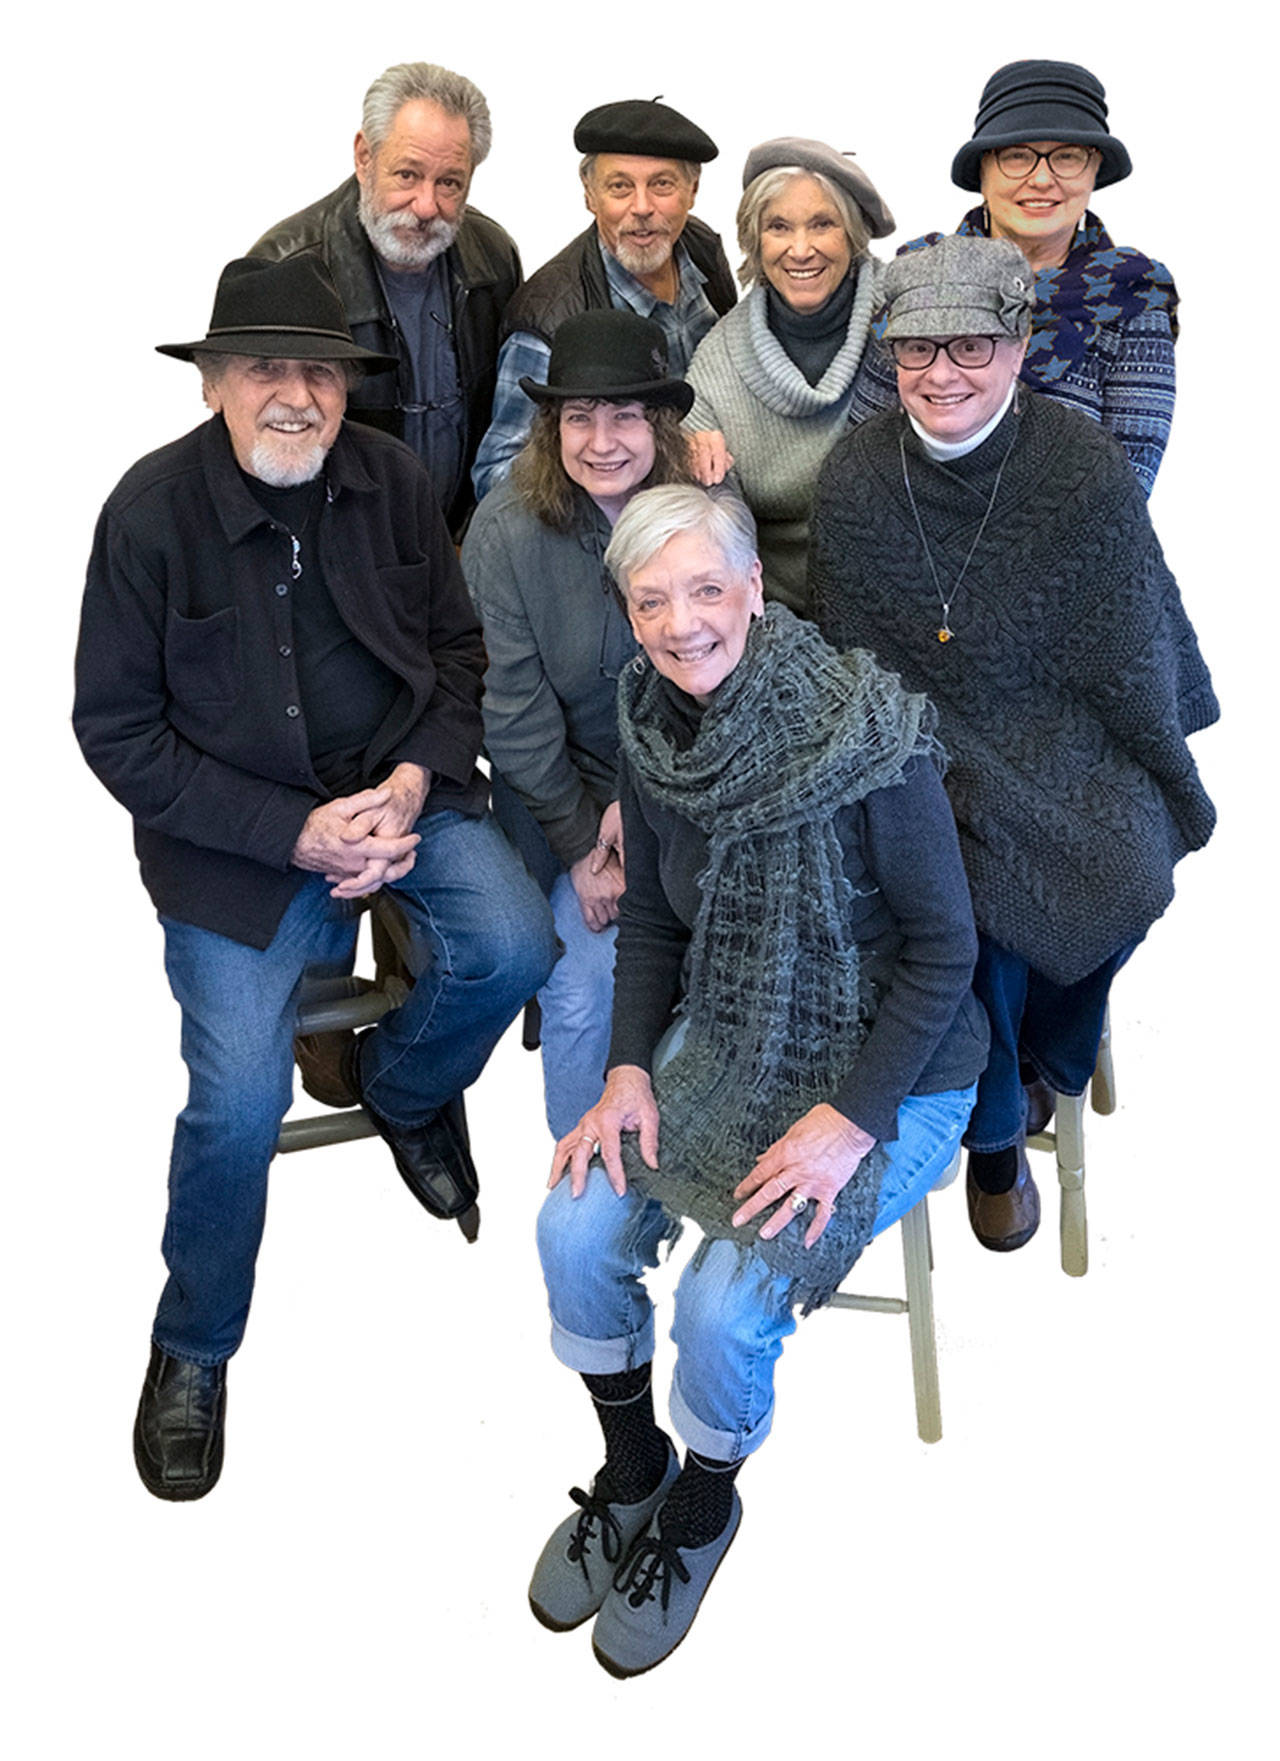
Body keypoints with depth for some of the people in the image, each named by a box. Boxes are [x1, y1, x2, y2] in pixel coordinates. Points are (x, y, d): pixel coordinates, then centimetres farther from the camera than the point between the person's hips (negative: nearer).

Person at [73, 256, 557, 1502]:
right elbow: (116, 730, -10)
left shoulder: (391, 480, -3)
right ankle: (192, 1350, 13)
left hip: (398, 786, 3)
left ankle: (399, 1085, 15)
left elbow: (457, 647, 9)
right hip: (232, 826, -3)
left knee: (510, 947, -22)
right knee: (237, 1103, -16)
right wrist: (293, 835, -18)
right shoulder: (150, 510, -13)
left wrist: (418, 780, -11)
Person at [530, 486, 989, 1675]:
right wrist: (629, 1070, -6)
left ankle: (700, 1507, 13)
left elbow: (943, 950, -17)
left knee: (725, 1302, -21)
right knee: (574, 1228, -13)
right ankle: (629, 1473, 15)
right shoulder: (653, 727, -6)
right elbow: (650, 917, 7)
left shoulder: (868, 739, -25)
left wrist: (849, 1120, -23)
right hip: (727, 1042, 5)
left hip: (888, 1074, -5)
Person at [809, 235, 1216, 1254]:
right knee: (976, 889, -25)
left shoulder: (1089, 474, -11)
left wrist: (1171, 802, 1)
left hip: (1063, 745, 0)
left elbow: (1130, 667, -4)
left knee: (1125, 876, -23)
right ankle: (996, 1133, 3)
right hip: (917, 746, 0)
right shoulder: (856, 479, -4)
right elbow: (850, 665, 5)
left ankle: (1047, 1044, 14)